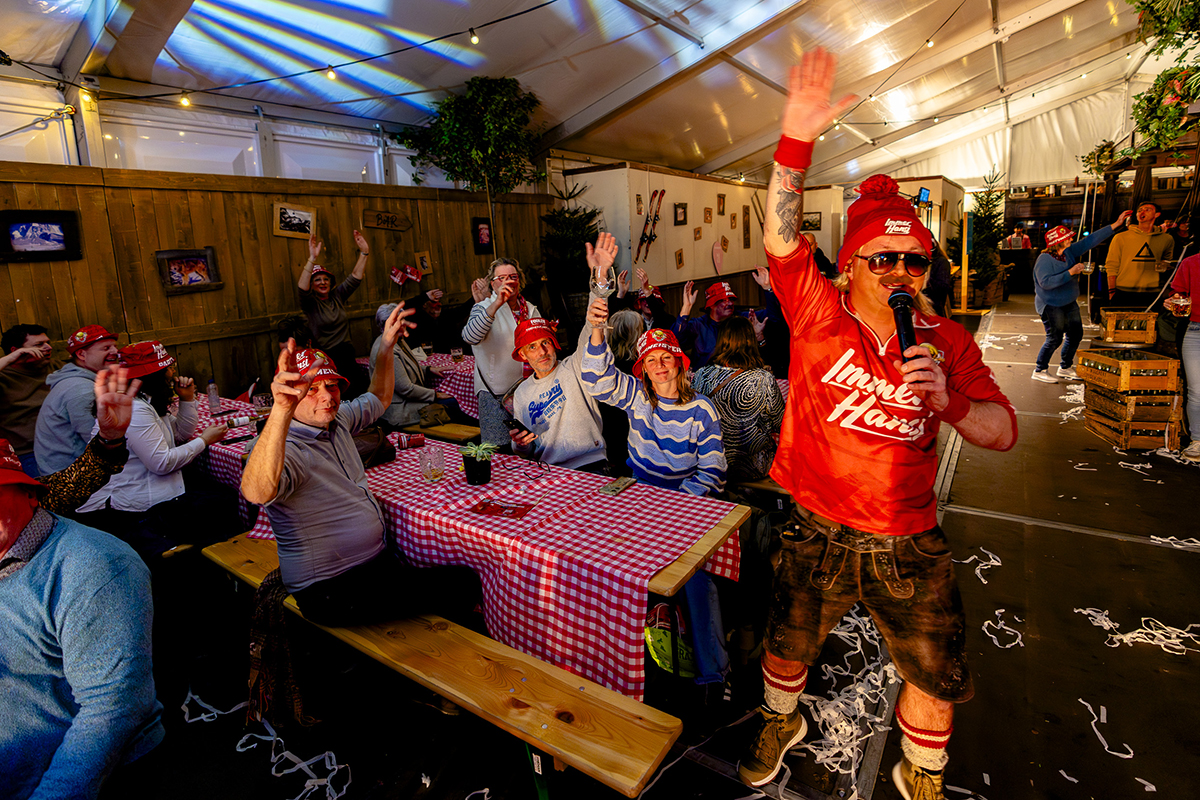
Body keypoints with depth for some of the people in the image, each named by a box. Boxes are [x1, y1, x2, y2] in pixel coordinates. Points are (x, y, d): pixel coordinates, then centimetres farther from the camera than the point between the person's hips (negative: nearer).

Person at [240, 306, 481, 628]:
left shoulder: (336, 420, 6)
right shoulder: (285, 447, -22)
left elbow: (379, 399, 25)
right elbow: (257, 492, -45)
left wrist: (387, 346, 13)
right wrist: (281, 410, -58)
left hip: (378, 560, 9)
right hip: (332, 591, -9)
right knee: (462, 585, -16)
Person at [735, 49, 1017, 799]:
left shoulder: (948, 342, -3)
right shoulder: (819, 314, -10)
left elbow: (1004, 432, -3)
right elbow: (781, 236, -23)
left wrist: (950, 402, -24)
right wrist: (799, 137, -34)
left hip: (910, 546, 2)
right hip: (820, 536, -1)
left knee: (937, 679, 18)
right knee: (788, 647, 21)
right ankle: (782, 722, 55)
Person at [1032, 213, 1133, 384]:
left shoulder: (1069, 252, 4)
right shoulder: (1045, 259, -20)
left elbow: (1091, 241, 8)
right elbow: (1045, 282, -30)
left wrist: (1115, 225, 6)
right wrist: (1070, 272, -27)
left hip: (1069, 304, 9)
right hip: (1051, 305, -9)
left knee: (1075, 334, 12)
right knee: (1055, 339, -9)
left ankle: (1065, 368, 26)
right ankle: (1039, 371, 3)